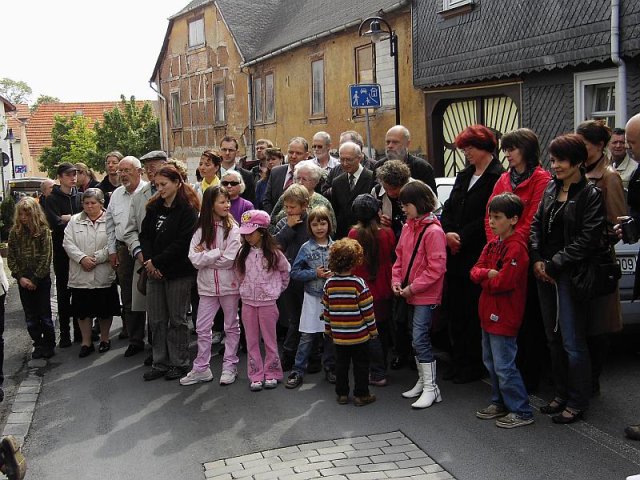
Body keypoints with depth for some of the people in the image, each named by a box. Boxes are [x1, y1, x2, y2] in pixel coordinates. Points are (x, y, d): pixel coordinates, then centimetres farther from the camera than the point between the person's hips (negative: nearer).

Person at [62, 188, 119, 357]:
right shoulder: (75, 221, 8)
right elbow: (68, 243, 0)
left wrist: (95, 258, -15)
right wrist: (82, 258, -14)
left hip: (104, 275, -2)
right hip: (80, 275, 3)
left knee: (105, 310, 9)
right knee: (83, 310, 8)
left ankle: (104, 339, 26)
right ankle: (86, 342, 20)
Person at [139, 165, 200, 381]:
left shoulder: (187, 209, -9)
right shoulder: (154, 207, 10)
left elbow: (182, 242, -15)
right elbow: (144, 235, 8)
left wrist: (156, 261, -14)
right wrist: (149, 261, -7)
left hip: (178, 272, -6)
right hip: (155, 272, 6)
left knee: (177, 320, 3)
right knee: (156, 320, 9)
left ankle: (179, 363, 15)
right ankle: (160, 363, 19)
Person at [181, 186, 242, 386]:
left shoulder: (233, 228, -8)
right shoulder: (201, 229, 0)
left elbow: (229, 260, -17)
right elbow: (194, 259, -8)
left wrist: (205, 256, -10)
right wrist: (217, 253, -17)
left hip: (228, 284, -3)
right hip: (207, 285, 3)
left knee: (231, 326, 10)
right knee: (202, 328, 8)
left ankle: (230, 366, 21)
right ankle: (201, 369, 18)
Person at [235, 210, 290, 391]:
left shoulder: (274, 253, -9)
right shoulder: (243, 253, 1)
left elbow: (286, 271, 5)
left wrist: (278, 288, 10)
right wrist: (247, 288, 9)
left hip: (267, 301, -3)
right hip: (248, 301, 3)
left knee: (270, 340, 7)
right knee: (252, 341, 7)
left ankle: (271, 374, 18)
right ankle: (256, 376, 15)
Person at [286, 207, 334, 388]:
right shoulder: (306, 248, -4)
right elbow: (294, 272, -3)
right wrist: (315, 273, -13)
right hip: (313, 298, -2)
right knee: (307, 336, 0)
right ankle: (297, 372, 8)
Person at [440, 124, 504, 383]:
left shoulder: (498, 177, -10)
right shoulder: (464, 176, 16)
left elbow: (488, 218, -16)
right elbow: (449, 209, 12)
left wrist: (462, 237, -14)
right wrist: (448, 233, -5)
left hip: (477, 255, -8)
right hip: (456, 255, 8)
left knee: (473, 311, 0)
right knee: (454, 307, 11)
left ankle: (474, 365, 12)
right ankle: (459, 361, 23)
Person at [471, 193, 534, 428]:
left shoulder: (516, 248, -18)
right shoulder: (492, 244, 10)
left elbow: (503, 282, -24)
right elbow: (476, 270, 5)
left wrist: (485, 280, -6)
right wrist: (489, 273, -15)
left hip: (504, 317, -9)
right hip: (489, 313, 9)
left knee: (504, 366, -5)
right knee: (491, 362, 19)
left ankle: (521, 412, 6)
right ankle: (500, 403, 33)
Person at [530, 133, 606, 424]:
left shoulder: (591, 194, -9)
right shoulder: (551, 188, 11)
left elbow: (587, 240, -14)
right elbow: (536, 224, 12)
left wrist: (554, 264, -13)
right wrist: (537, 259, -2)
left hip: (570, 275, -7)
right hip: (545, 273, 7)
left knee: (572, 342, -2)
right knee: (554, 338, 14)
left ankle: (577, 403, 10)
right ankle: (561, 394, 27)